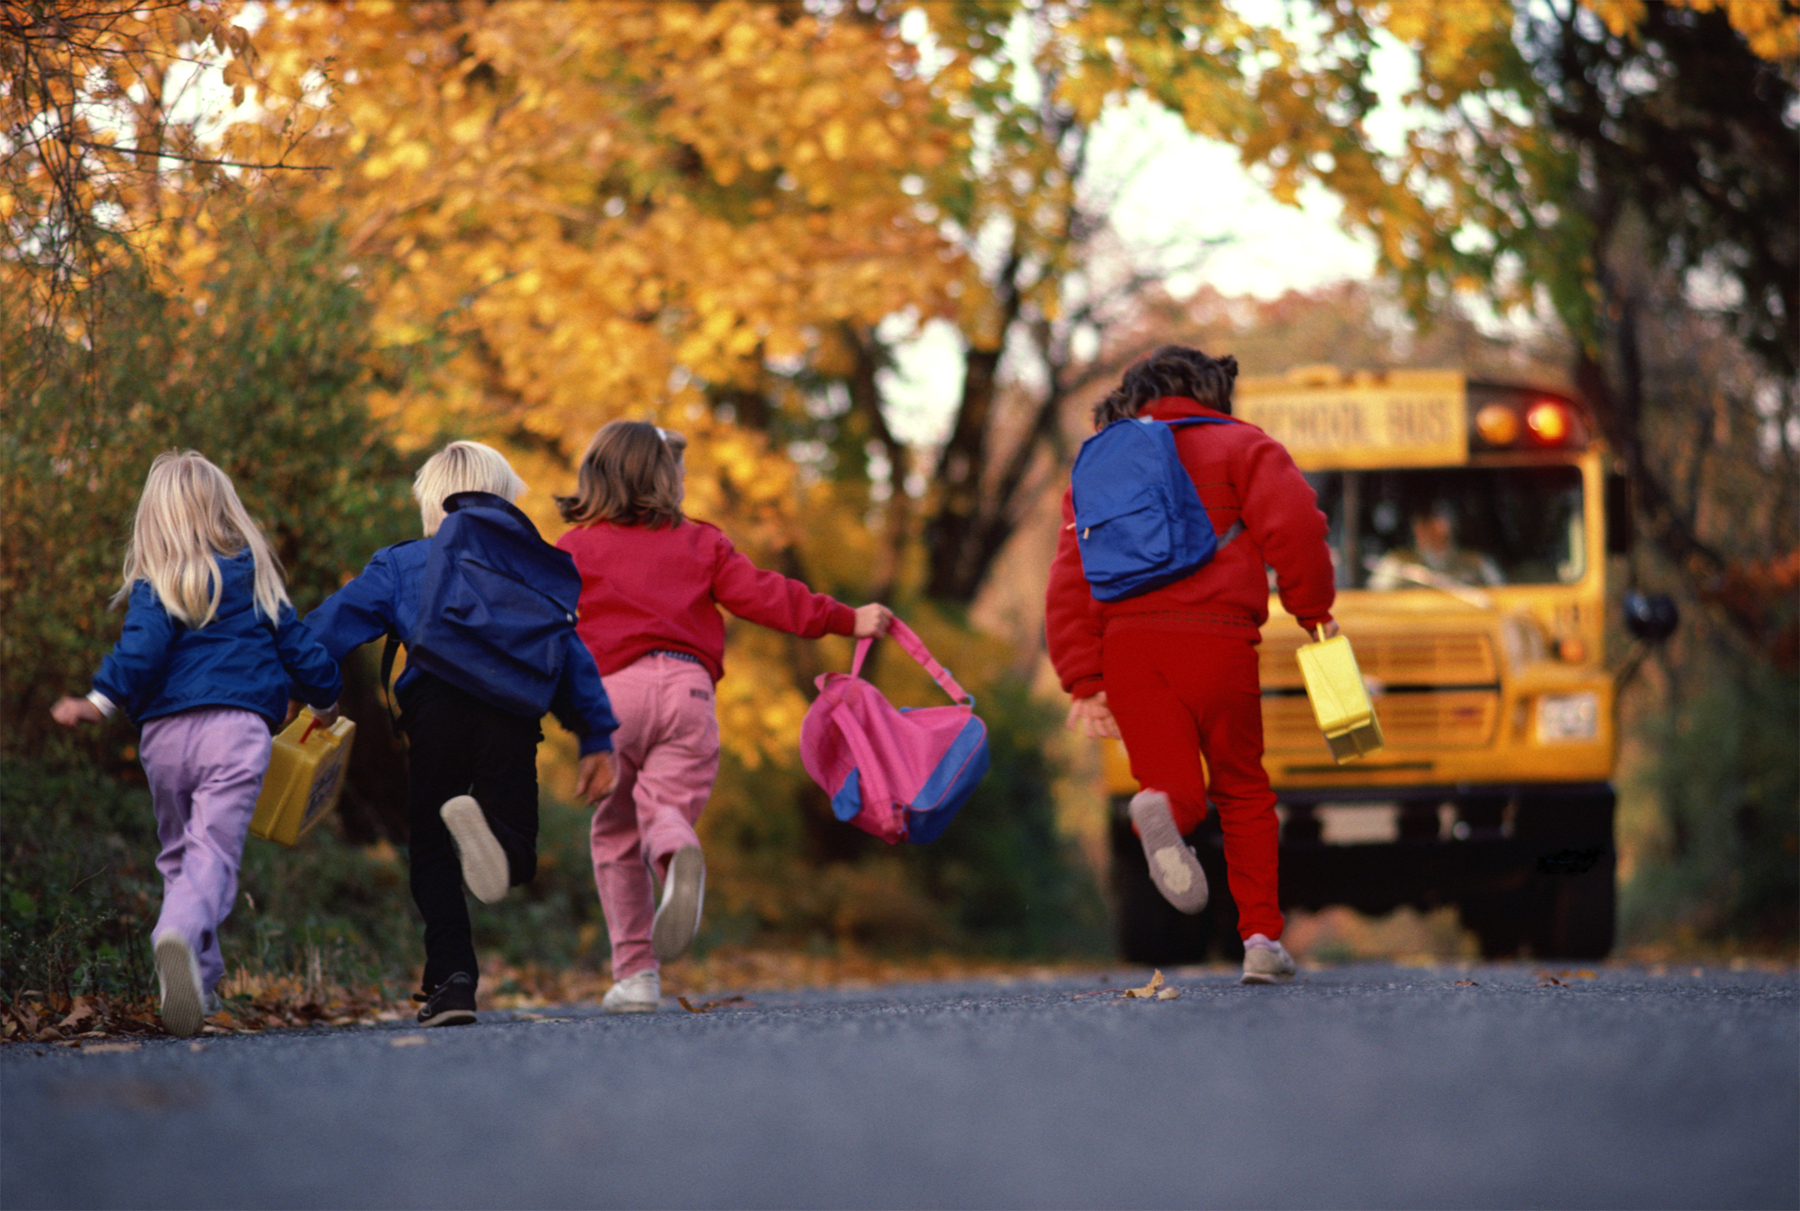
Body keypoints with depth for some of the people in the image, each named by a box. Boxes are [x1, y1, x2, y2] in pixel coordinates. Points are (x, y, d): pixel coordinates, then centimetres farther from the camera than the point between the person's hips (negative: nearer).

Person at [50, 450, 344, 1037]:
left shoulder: (154, 587, 4)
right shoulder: (255, 579, 12)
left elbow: (141, 651, -12)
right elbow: (298, 648, 18)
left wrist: (100, 702, -7)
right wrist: (326, 700, 34)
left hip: (165, 733, 1)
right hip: (238, 728, 0)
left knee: (178, 855, 17)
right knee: (213, 853, -11)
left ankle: (200, 982, 13)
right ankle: (182, 935, -41)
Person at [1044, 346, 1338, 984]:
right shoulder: (1237, 446, 11)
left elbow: (1069, 583, 11)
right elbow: (1294, 522, -8)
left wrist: (1084, 683, 7)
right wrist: (1314, 608, 6)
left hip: (1128, 643, 2)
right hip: (1213, 637, -2)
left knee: (1178, 787, 5)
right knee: (1242, 791, 14)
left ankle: (1160, 810, -33)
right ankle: (1261, 937, 7)